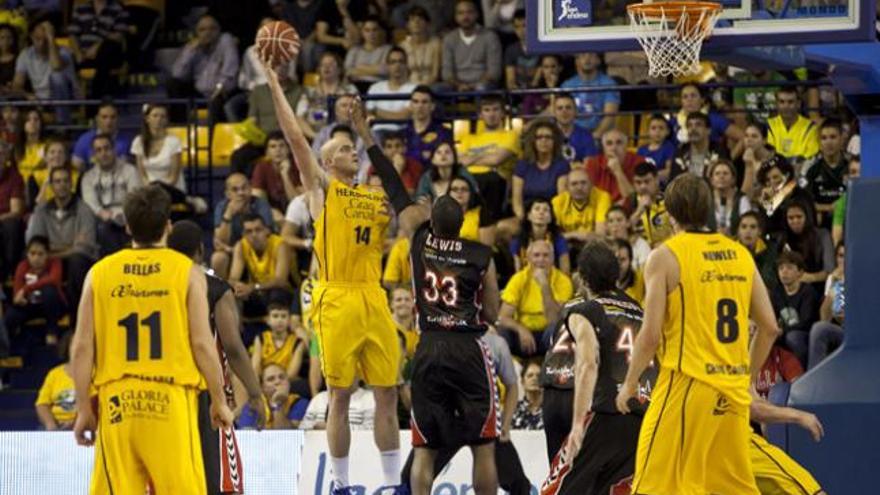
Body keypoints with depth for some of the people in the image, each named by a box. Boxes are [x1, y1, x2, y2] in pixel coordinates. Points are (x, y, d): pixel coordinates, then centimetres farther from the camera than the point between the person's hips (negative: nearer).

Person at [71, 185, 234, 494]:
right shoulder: (186, 272, 0)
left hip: (116, 401, 2)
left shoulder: (100, 273, 7)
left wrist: (84, 409, 11)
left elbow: (82, 348, 4)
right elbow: (202, 344, -4)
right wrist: (219, 401, 7)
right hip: (171, 398, -2)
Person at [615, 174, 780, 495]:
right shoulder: (740, 255, 11)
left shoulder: (665, 257, -5)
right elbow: (769, 327, 10)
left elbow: (651, 334, -11)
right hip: (732, 392, 6)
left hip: (685, 386, -6)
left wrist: (630, 384, 2)